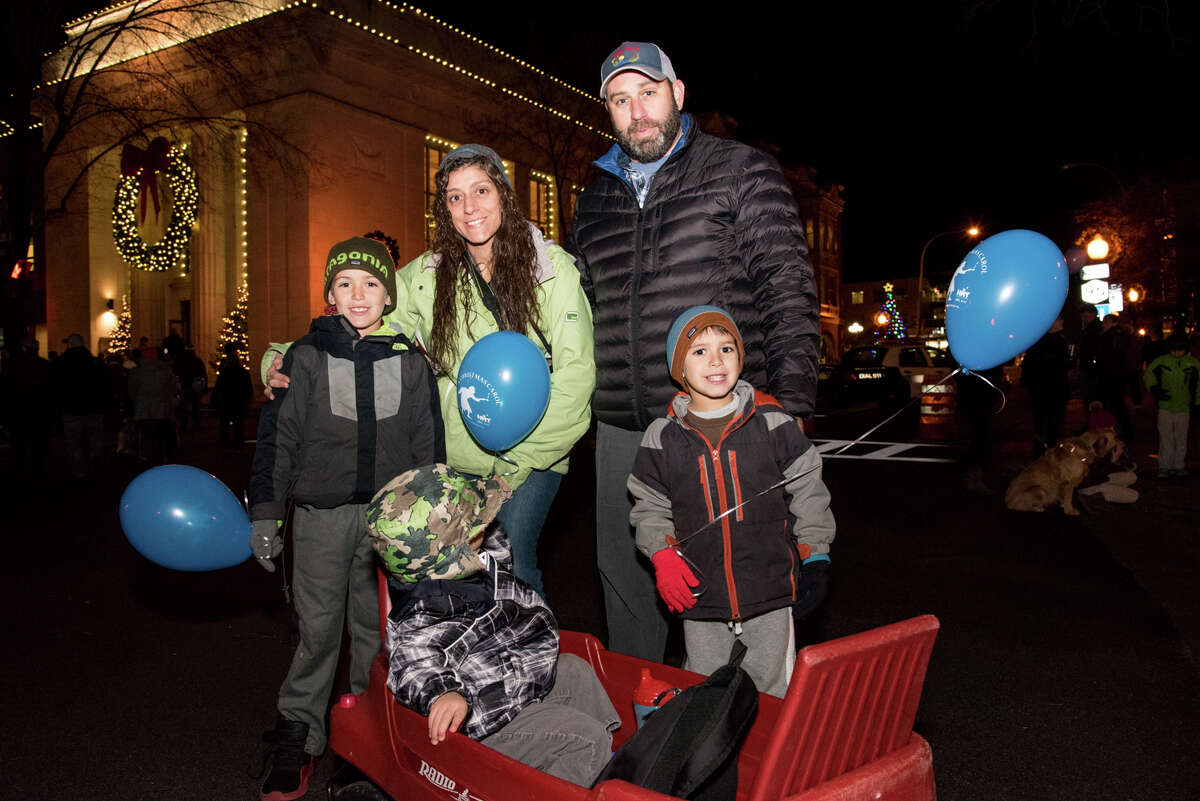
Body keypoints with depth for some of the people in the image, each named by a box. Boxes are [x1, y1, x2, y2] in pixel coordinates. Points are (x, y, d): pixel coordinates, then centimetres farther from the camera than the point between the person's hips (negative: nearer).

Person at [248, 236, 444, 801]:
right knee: (317, 627, -1)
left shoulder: (410, 362, 7)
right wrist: (265, 514, -2)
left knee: (377, 625, 9)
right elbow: (277, 437, 2)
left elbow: (429, 445, 11)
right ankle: (297, 736, 16)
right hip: (321, 512, -1)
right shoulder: (306, 357, 3)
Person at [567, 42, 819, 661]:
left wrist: (789, 402, -12)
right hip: (621, 428, 5)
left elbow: (788, 288, -4)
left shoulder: (742, 172, 3)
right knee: (623, 577, 15)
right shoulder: (594, 201, 16)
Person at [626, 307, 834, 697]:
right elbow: (649, 507, 7)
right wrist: (662, 555, -8)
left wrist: (814, 556, 1)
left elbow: (808, 489, 3)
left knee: (772, 688, 14)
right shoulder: (662, 437, -2)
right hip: (699, 595, 1)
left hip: (770, 591, -1)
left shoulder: (772, 423, -5)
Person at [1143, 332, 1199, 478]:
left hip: (1184, 407, 1)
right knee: (1166, 437, 0)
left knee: (1181, 438, 9)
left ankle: (1179, 465, 20)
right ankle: (1164, 466, 7)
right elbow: (1148, 374, 9)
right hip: (1165, 406, -1)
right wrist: (1154, 389, -5)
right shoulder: (1161, 361, -4)